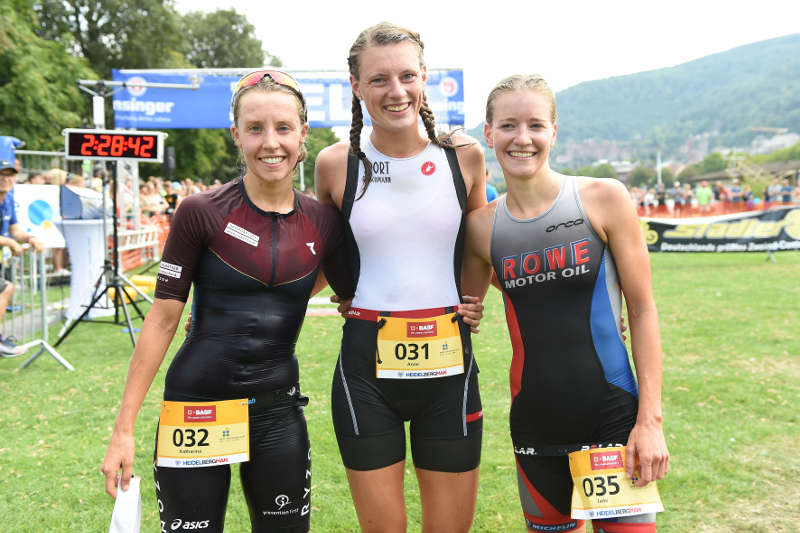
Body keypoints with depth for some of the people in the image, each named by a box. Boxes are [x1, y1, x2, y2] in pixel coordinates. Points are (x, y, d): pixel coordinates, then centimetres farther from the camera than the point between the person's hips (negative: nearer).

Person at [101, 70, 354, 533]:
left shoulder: (322, 221, 0)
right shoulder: (201, 212, -9)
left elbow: (356, 296, 15)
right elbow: (163, 319, -6)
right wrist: (124, 428, -7)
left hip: (279, 412, 3)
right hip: (198, 407, -3)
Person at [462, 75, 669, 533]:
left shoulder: (604, 199, -7)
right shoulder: (482, 226, 0)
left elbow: (642, 310, -5)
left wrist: (651, 418, -8)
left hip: (612, 416, -2)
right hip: (535, 423, 3)